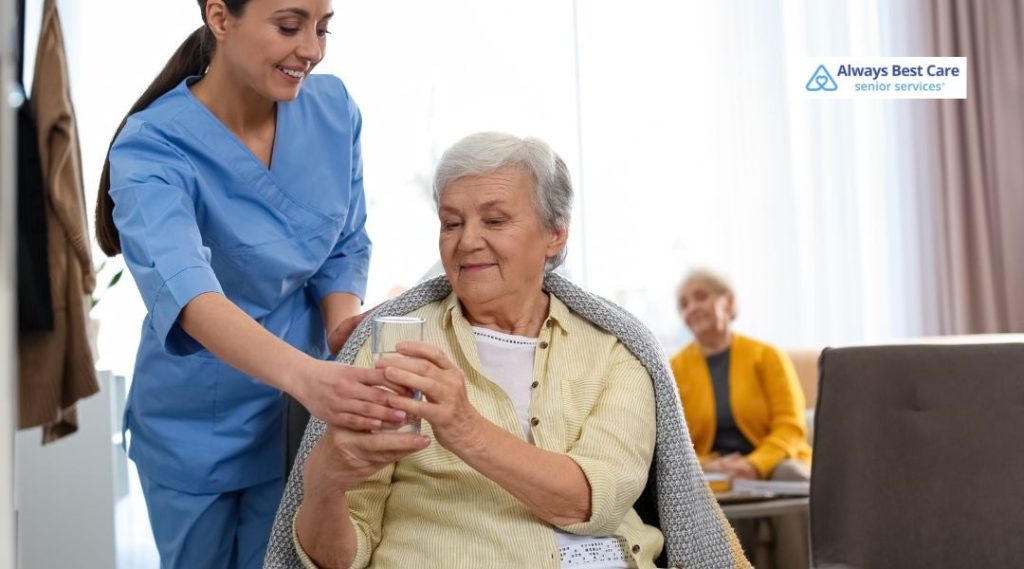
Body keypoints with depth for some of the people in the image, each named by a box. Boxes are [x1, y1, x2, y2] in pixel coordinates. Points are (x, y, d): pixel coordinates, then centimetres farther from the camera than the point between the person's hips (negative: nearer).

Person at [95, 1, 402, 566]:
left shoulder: (334, 110, -11)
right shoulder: (151, 147, -24)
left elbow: (346, 247, 1)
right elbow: (181, 287, -41)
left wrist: (343, 327, -20)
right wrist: (304, 374, -58)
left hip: (298, 415, 3)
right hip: (196, 424, -2)